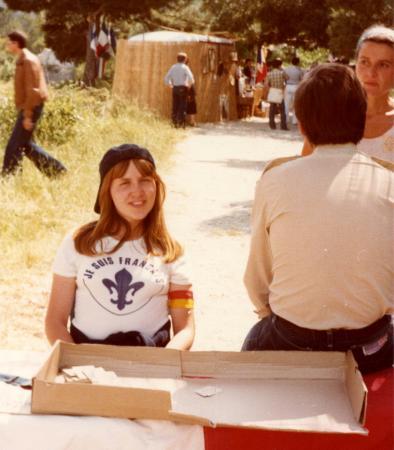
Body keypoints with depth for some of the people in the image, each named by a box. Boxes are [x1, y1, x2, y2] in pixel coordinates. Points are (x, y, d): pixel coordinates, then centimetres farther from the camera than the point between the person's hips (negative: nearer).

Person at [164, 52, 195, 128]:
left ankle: (175, 122, 7)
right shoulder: (185, 67, -4)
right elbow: (190, 77, -16)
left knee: (175, 106, 7)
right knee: (182, 106, -2)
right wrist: (190, 84, 1)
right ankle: (181, 123, -5)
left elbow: (166, 78, 8)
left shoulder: (173, 67, 9)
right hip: (183, 88, -4)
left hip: (175, 88, 4)